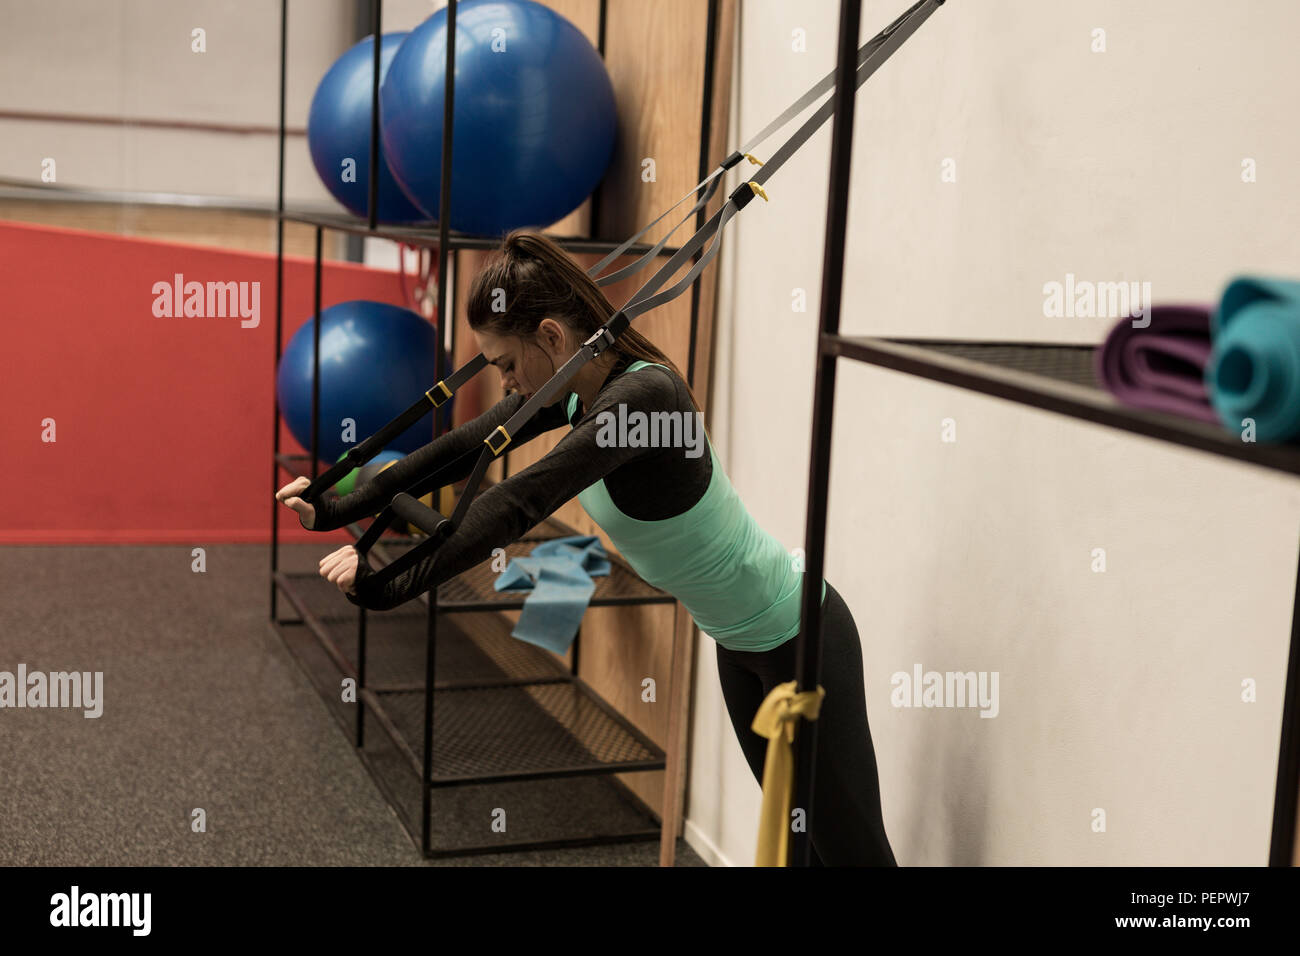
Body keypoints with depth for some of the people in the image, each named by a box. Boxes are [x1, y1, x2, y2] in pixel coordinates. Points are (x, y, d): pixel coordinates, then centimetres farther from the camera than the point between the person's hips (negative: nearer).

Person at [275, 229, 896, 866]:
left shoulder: (644, 395, -32)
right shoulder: (574, 388, -5)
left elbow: (522, 503, -41)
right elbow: (463, 449, 0)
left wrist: (393, 585, -43)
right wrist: (338, 510, -1)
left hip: (799, 638, -9)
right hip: (739, 643, 9)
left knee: (851, 846, 3)